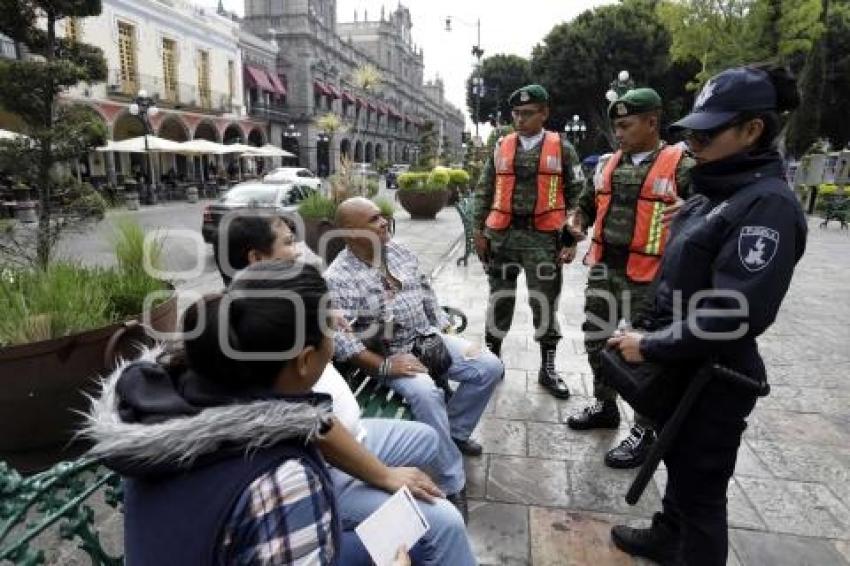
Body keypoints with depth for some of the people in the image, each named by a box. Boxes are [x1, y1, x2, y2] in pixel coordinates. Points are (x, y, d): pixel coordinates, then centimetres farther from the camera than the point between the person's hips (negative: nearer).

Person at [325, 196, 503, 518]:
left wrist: (447, 332, 7)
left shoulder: (399, 251, 6)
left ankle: (455, 432, 15)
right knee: (426, 393, -34)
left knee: (489, 367, -5)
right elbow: (339, 338, -24)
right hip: (390, 354, -7)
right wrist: (383, 366, -25)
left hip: (428, 338, 7)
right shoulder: (338, 278, -16)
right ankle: (453, 483, -17)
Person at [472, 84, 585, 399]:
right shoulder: (501, 147, 8)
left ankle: (547, 369, 20)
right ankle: (492, 359, 27)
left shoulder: (562, 149, 3)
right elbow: (484, 191, 10)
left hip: (543, 238, -1)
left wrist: (572, 240, -4)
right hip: (501, 236, 2)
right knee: (499, 301, 11)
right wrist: (479, 232, 4)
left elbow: (576, 195, 3)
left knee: (545, 305, 5)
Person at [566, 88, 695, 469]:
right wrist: (578, 223, 3)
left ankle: (644, 432, 20)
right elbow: (587, 202, 22)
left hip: (647, 277, -6)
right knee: (596, 341, 17)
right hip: (603, 269, 6)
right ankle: (605, 406, 38)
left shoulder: (681, 166, -7)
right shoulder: (607, 164, 10)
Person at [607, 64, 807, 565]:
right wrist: (650, 337, 8)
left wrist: (650, 347, -20)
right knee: (679, 465, 27)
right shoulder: (720, 192, 7)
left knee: (701, 487, 10)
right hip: (682, 367, 9)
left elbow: (733, 315, -28)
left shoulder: (768, 204, -21)